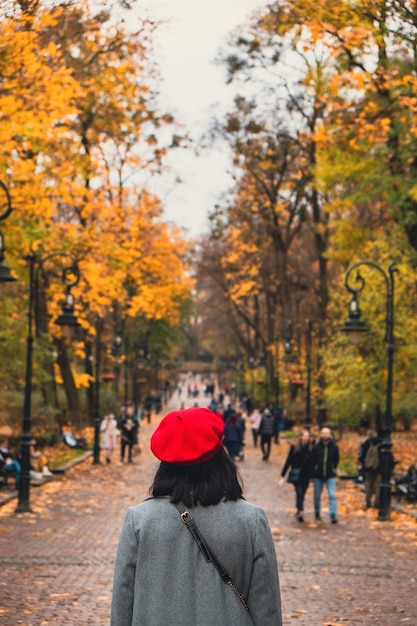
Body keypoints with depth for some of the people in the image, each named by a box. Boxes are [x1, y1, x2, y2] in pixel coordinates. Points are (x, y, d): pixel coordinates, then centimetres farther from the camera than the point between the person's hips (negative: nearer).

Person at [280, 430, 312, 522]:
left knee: (302, 494, 10)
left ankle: (299, 511, 25)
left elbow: (312, 462, 6)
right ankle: (301, 511, -22)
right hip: (296, 475, -2)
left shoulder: (311, 449, 2)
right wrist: (283, 473, 5)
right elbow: (289, 461, 4)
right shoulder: (294, 447, -1)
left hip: (306, 476, 2)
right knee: (299, 492, -15)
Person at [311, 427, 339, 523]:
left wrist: (332, 470, 8)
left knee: (332, 495, -11)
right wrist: (313, 473, 0)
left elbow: (336, 460, 9)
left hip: (330, 475, -1)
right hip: (318, 475, 1)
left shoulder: (334, 447, -3)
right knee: (317, 496, 10)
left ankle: (333, 515, -11)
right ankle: (317, 514, 27)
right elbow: (312, 461, 2)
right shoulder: (316, 447, -4)